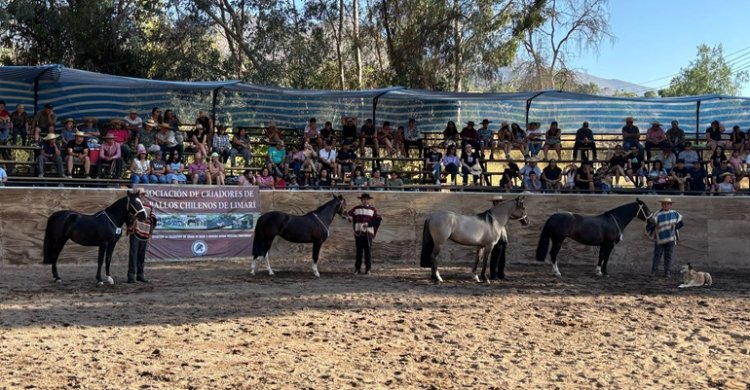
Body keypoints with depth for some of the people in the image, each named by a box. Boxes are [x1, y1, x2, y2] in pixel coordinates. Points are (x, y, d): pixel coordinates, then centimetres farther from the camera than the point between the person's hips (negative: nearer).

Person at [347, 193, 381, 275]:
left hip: (368, 233, 0)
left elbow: (377, 220, 0)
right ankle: (357, 269, 10)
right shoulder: (356, 209, 6)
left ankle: (368, 269, 5)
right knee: (359, 251, 4)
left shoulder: (373, 209, 6)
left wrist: (368, 224, -14)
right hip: (358, 233, 1)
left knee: (368, 251, 0)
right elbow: (349, 214, 15)